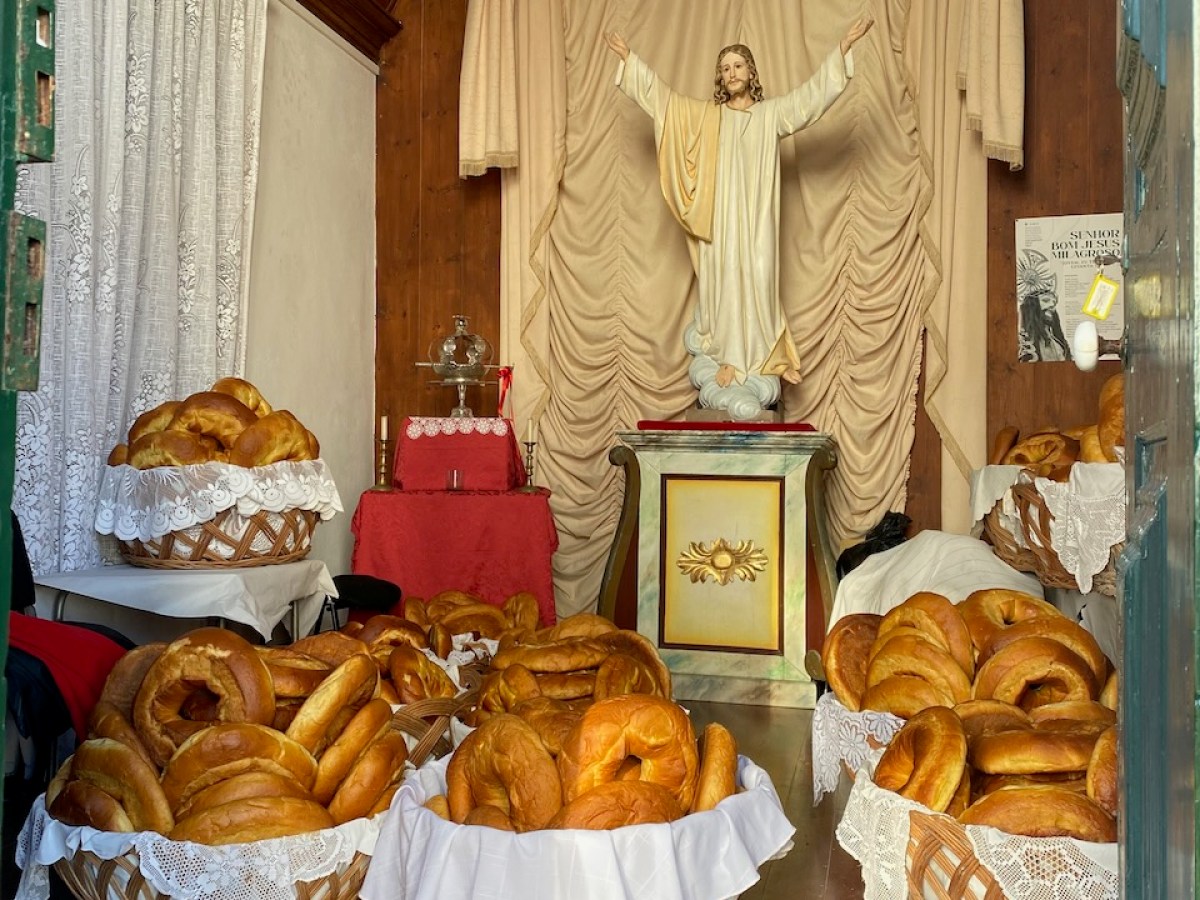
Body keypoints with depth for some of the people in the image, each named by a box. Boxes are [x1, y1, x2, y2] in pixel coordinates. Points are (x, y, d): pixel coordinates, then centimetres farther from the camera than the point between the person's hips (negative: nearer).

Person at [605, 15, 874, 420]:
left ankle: (762, 357, 10)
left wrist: (843, 47, -7)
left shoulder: (772, 113, 8)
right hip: (721, 219, 1)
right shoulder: (704, 116, 11)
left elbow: (813, 92, 2)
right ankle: (728, 359, 6)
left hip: (756, 219, -1)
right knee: (724, 283, -1)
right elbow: (661, 95, 10)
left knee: (757, 282, -1)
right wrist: (629, 58, 7)